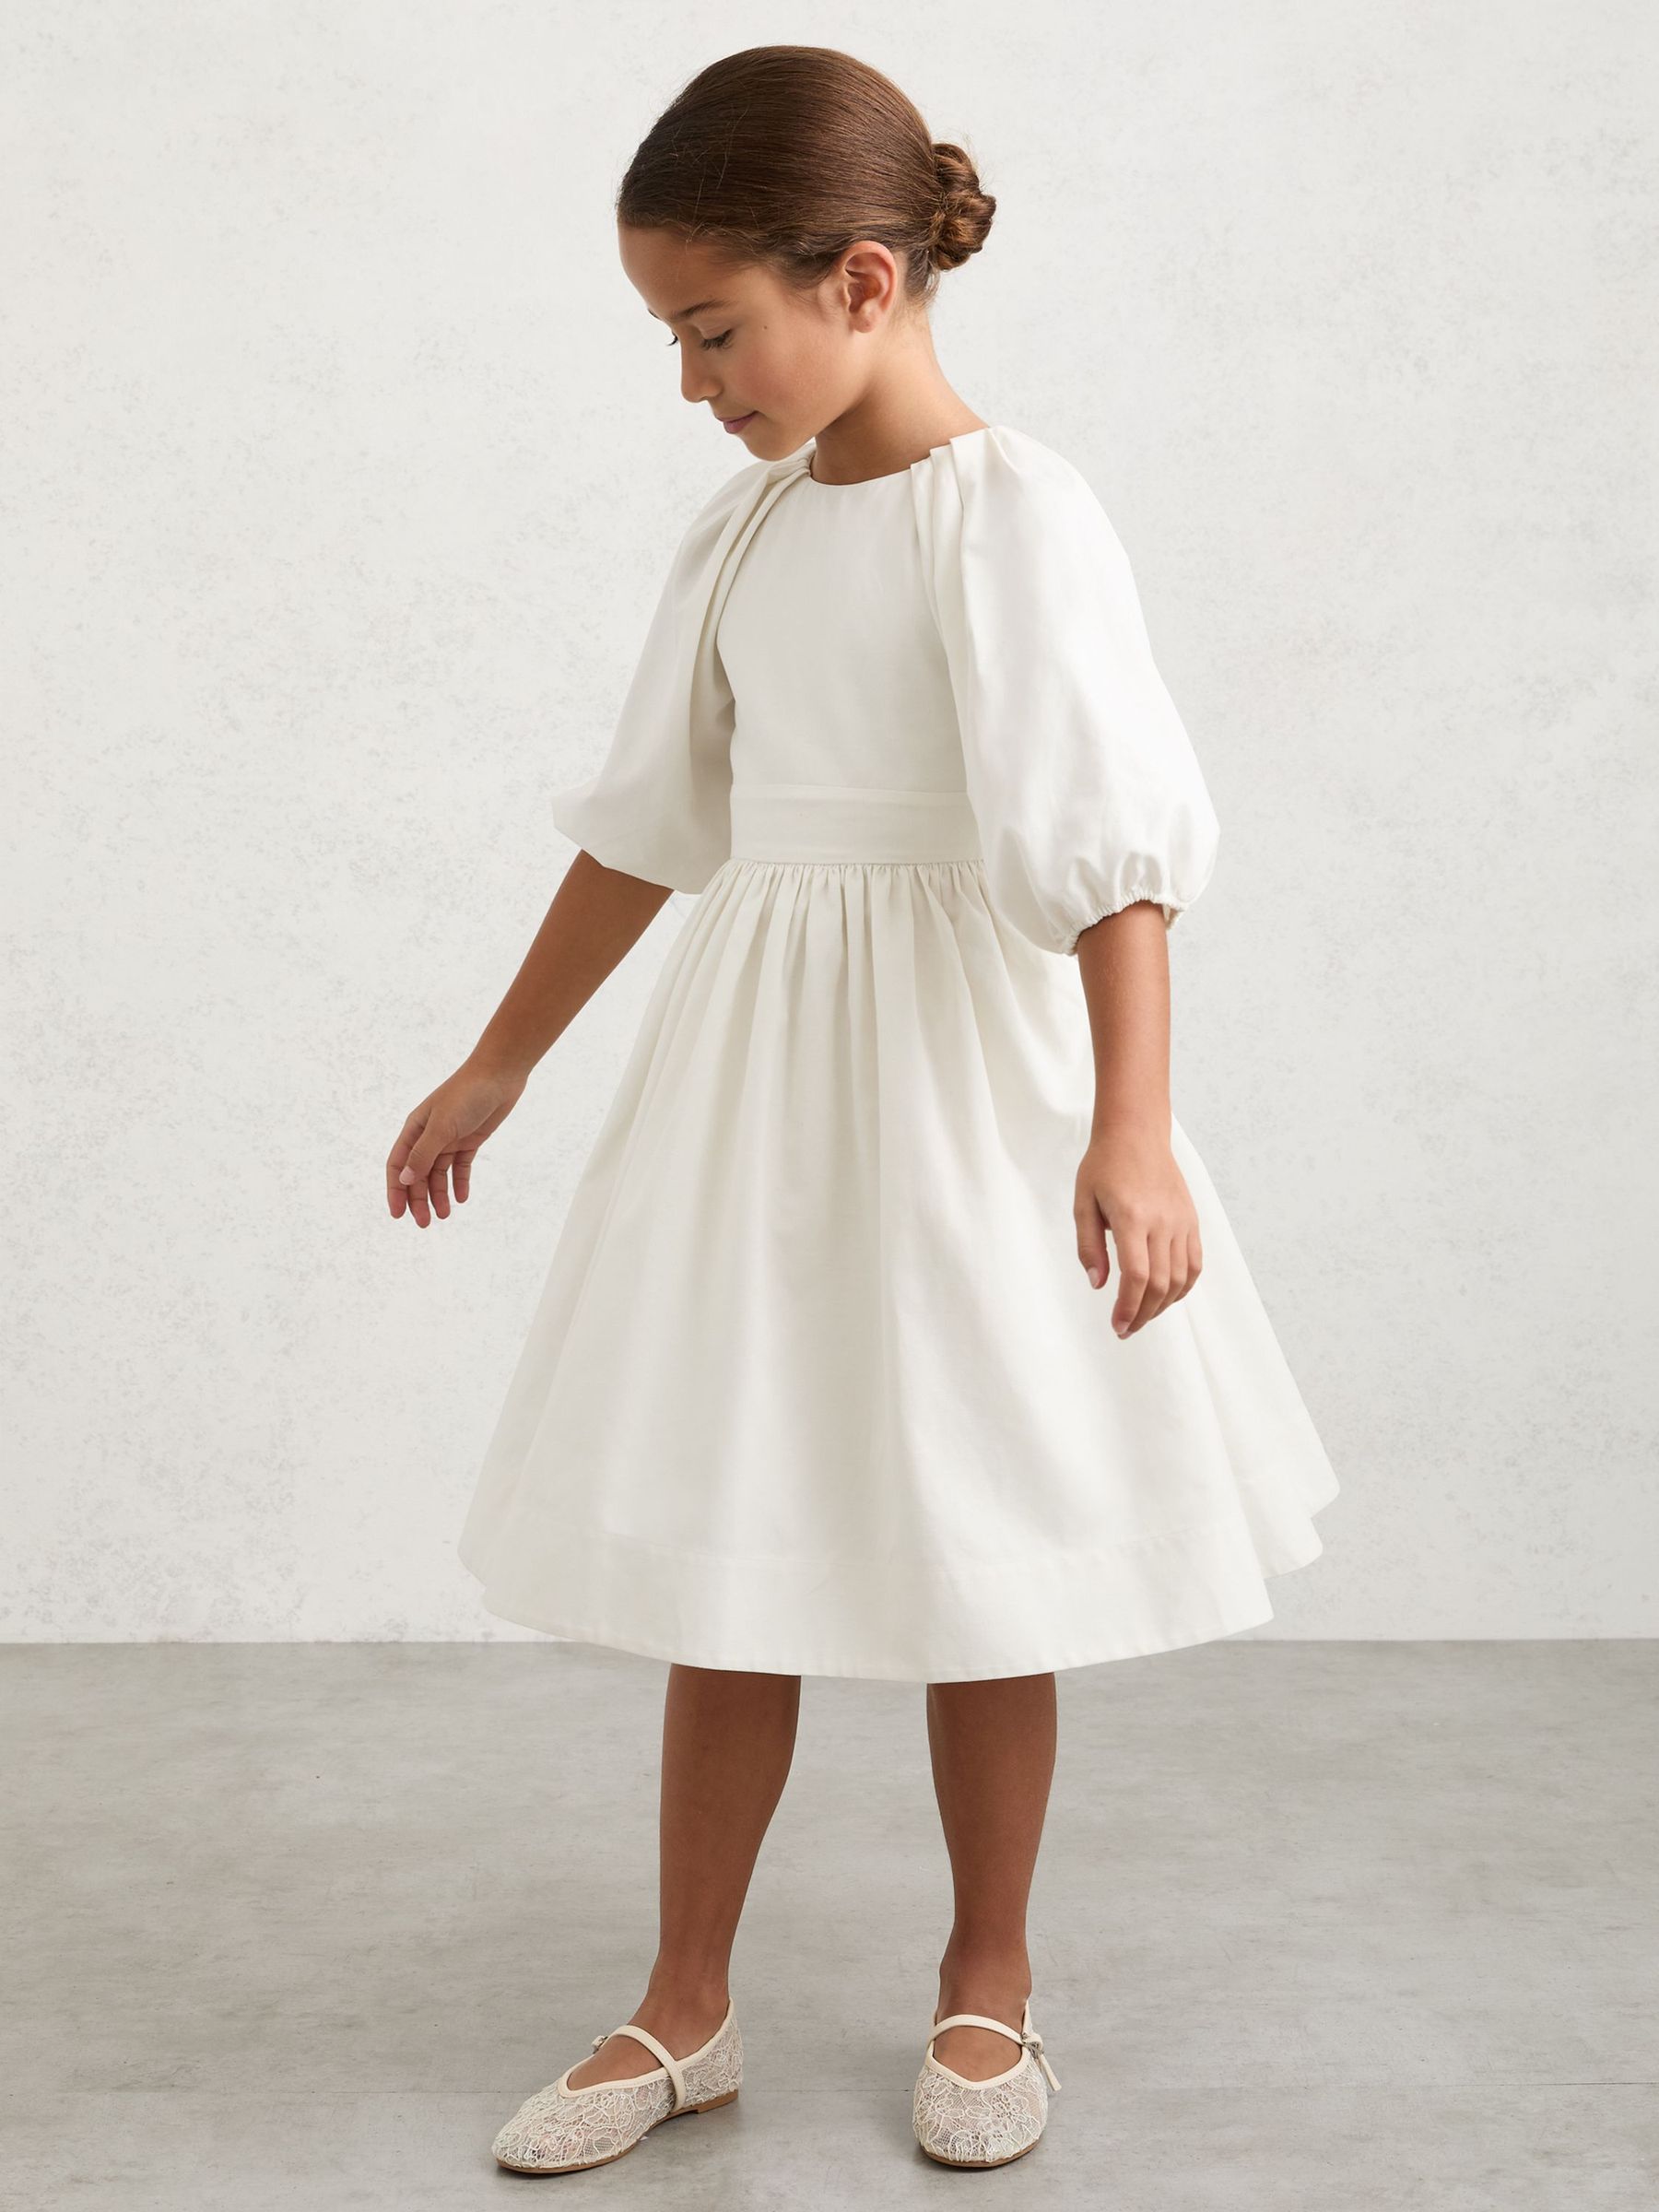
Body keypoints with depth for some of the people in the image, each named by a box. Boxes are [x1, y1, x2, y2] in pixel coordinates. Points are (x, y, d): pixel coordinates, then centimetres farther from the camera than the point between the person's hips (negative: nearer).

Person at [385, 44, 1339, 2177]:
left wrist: (1131, 1126, -33)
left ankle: (987, 1982, 28)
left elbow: (1110, 838, -21)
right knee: (721, 1554, 10)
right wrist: (497, 1068, 20)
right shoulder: (742, 526, 8)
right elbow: (648, 821, 16)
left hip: (955, 1077, -6)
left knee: (973, 1558, 8)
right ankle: (686, 2006, 24)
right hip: (743, 1069, 6)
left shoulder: (1013, 514, -13)